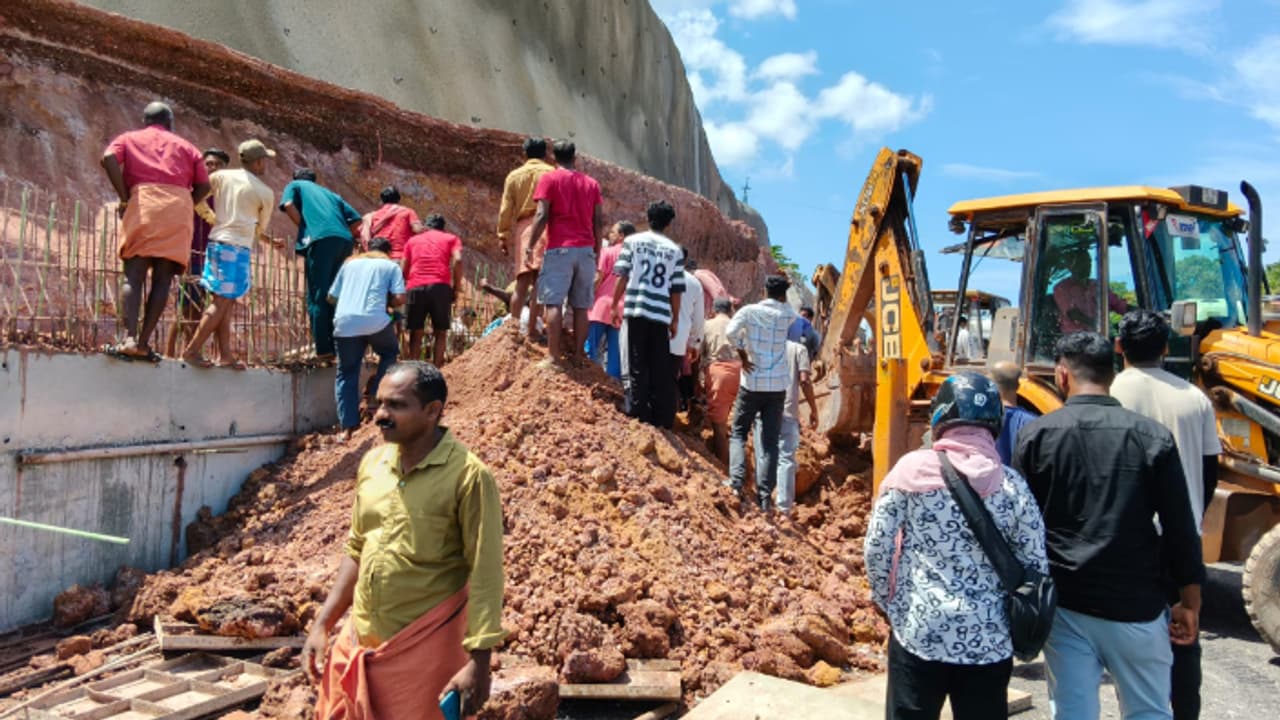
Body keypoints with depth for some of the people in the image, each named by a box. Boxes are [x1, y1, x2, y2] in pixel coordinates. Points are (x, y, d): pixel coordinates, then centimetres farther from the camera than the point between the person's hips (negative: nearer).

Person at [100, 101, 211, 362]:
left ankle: (129, 338, -20)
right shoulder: (186, 146, 24)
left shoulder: (129, 138, 20)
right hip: (180, 206, 1)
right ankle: (144, 342, -6)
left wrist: (124, 198, 1)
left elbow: (109, 159, -2)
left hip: (143, 200, -1)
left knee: (133, 276, -4)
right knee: (163, 279, -1)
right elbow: (204, 186, 9)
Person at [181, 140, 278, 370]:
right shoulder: (265, 193, 1)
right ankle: (192, 350, -7)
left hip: (215, 242, 6)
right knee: (222, 302, -5)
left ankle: (225, 354, 8)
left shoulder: (221, 176, 10)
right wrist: (268, 240, 32)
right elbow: (260, 228, 11)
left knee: (225, 302, 9)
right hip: (237, 248, -6)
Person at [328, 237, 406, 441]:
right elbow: (399, 298, 2)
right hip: (375, 320, -3)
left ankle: (348, 427, 5)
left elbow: (332, 297, 22)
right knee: (390, 353, 27)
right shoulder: (391, 265, 15)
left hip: (344, 323, 3)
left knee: (347, 374, 10)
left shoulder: (350, 262, 24)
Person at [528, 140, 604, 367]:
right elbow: (599, 221, 11)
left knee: (554, 303, -7)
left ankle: (553, 356, -13)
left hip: (560, 248, -4)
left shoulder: (549, 179, 3)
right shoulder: (591, 183, 15)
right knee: (581, 306, 5)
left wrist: (531, 245, -2)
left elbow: (542, 215, -7)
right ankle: (576, 356, 5)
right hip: (586, 250, 4)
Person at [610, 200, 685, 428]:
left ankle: (638, 416, -1)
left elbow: (623, 277, 0)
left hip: (637, 309, -1)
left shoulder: (632, 241, 5)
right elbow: (677, 290, 8)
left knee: (638, 366, 2)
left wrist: (615, 305, 8)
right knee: (661, 369, 7)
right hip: (661, 314, 1)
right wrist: (675, 319, 14)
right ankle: (662, 419, 9)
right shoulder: (675, 250, 9)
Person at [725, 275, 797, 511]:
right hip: (777, 385, 2)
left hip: (752, 382, -1)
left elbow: (731, 332, -18)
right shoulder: (788, 315, 2)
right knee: (771, 442, 5)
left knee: (738, 433, 10)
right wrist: (783, 294, 21)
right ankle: (765, 495, 2)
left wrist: (742, 356, -8)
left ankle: (737, 481, -10)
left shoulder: (750, 311, -4)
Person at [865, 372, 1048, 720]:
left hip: (919, 632, -1)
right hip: (989, 640, 2)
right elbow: (1036, 566, 0)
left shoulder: (913, 468, -7)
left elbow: (876, 545, -7)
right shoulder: (1012, 485, -3)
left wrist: (887, 601, 8)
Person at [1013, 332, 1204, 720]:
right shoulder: (1153, 436, -4)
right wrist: (1190, 602, 9)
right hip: (1136, 604, 1)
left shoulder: (1036, 435, -5)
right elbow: (1180, 529, -2)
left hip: (1064, 603, 0)